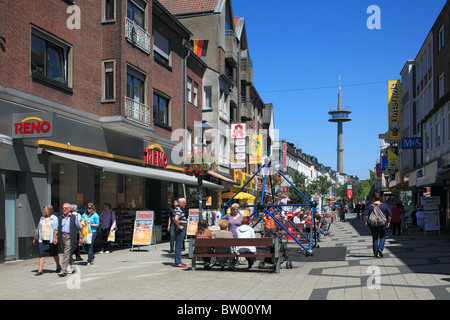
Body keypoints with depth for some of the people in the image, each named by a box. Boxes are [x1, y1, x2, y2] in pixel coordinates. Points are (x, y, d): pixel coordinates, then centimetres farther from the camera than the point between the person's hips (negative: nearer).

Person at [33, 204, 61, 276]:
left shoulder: (54, 218, -2)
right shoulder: (42, 218, 14)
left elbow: (55, 229, -11)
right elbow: (39, 228, 19)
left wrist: (54, 238, -22)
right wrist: (36, 238, 16)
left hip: (51, 240, -4)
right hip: (43, 240, 4)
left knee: (54, 254, 8)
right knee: (41, 254, -3)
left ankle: (58, 267, 27)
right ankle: (40, 270, -3)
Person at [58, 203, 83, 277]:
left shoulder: (74, 217, 2)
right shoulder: (60, 218, 13)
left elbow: (79, 228, 6)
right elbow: (57, 228, 14)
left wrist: (80, 238, 4)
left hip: (70, 237, -5)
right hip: (62, 236, 5)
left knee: (67, 253, -12)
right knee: (66, 253, 12)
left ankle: (63, 270, -13)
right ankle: (72, 266, 30)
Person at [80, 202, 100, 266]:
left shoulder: (95, 215, 1)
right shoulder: (84, 214, 14)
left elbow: (97, 224, -1)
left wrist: (91, 224, -13)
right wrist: (83, 221, -6)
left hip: (92, 232, -5)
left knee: (90, 246, -9)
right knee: (85, 247, 7)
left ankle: (89, 261, -3)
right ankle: (92, 256, 33)